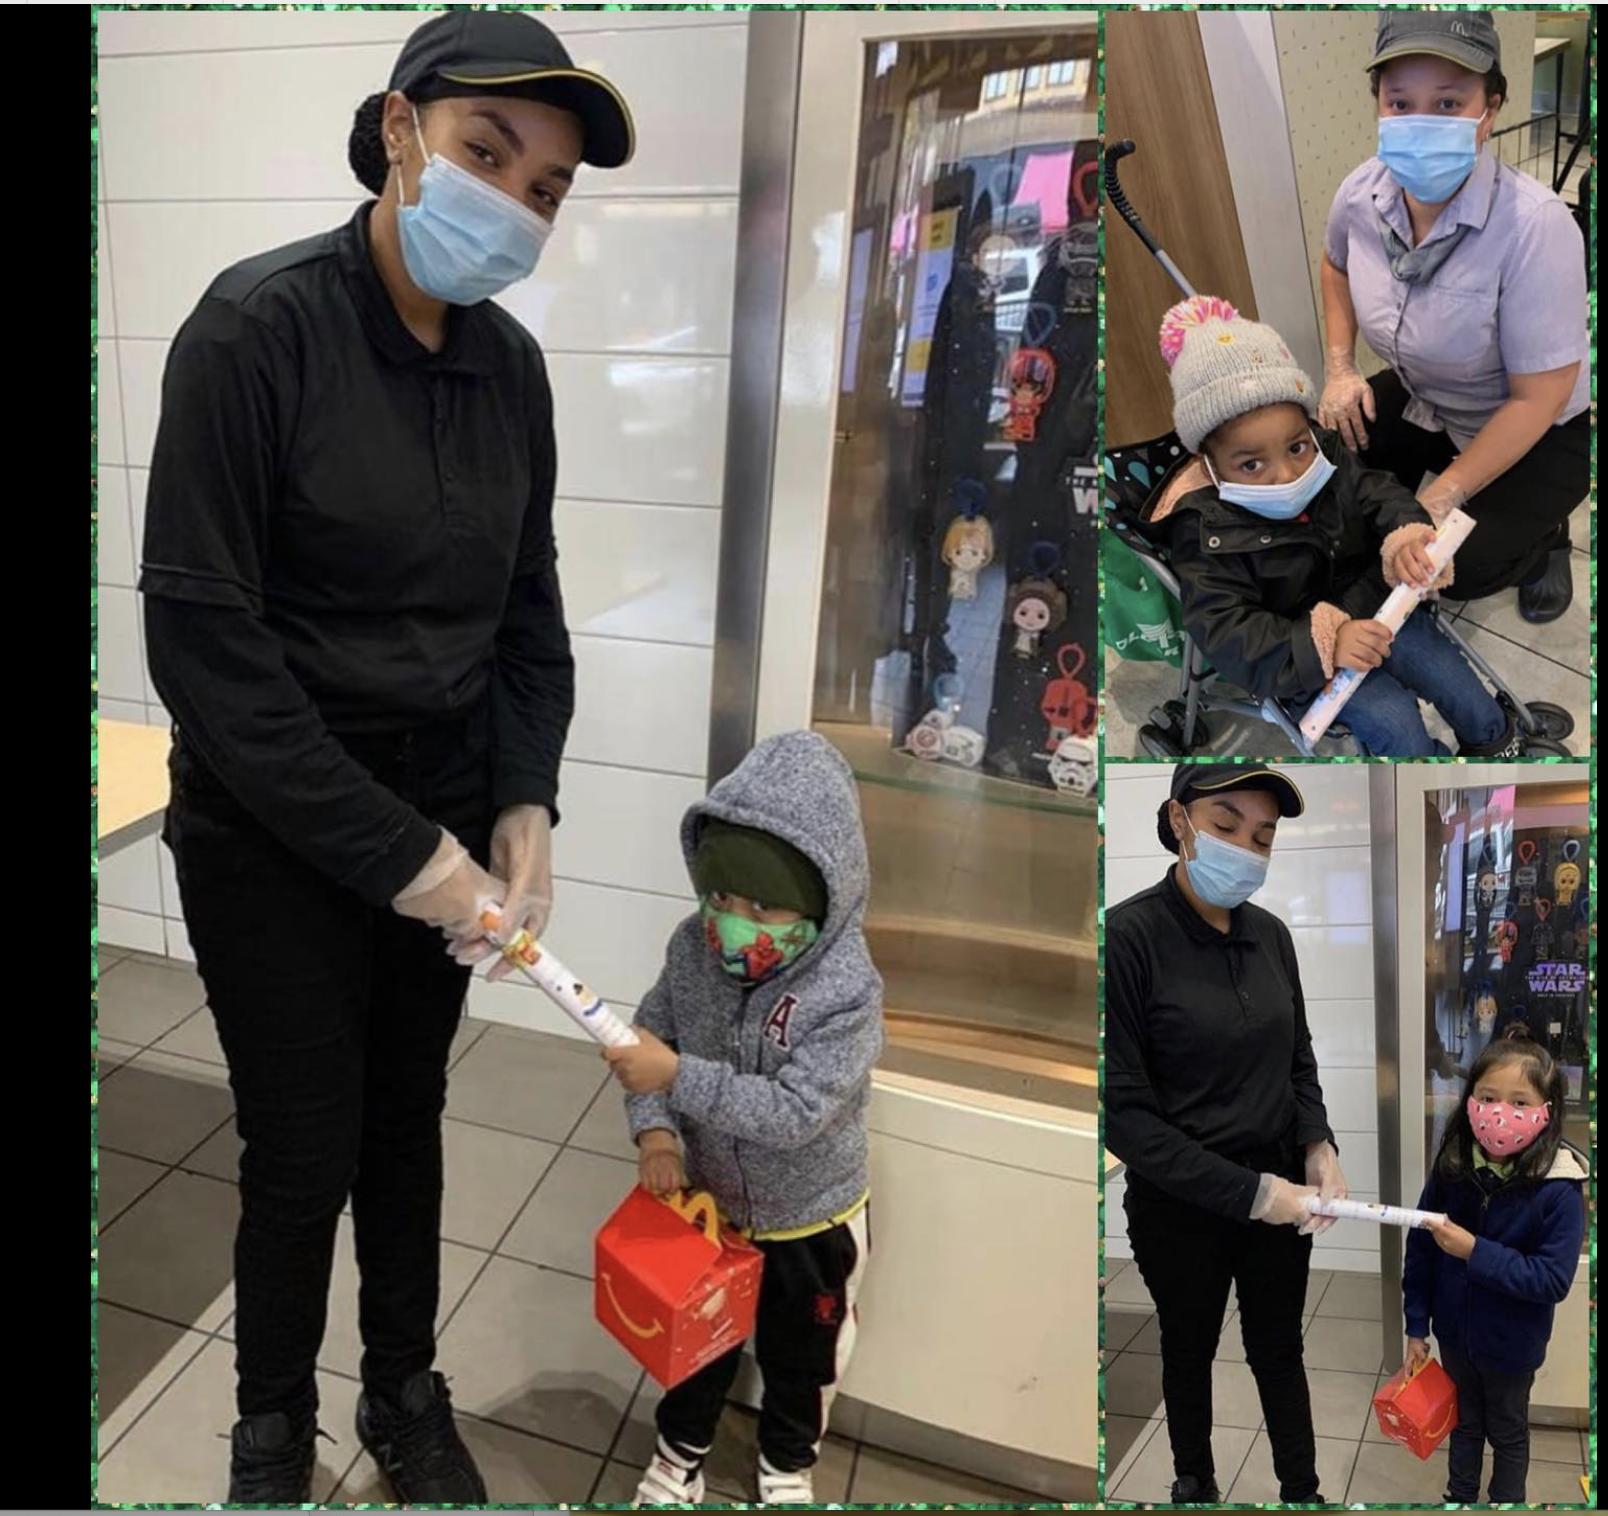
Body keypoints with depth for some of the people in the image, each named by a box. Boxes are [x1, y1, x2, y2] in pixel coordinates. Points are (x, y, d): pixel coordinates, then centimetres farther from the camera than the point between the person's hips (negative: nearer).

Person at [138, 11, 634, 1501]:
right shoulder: (258, 327, -14)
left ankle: (405, 1394, 42)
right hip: (275, 831, -4)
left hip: (443, 814, 5)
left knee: (407, 1122, 18)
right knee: (304, 1151, 7)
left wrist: (525, 807, -6)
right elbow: (198, 633, -18)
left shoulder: (510, 363, 1)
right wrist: (389, 850, -18)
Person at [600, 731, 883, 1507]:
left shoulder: (847, 990, -33)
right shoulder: (694, 945, -19)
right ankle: (681, 1447, 55)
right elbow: (651, 1033, -6)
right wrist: (655, 1131, -21)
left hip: (808, 1218, -3)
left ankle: (788, 1459, 54)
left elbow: (794, 1112, -35)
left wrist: (677, 1079, -39)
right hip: (708, 1196, 3)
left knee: (798, 1352, 25)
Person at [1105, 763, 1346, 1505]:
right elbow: (1121, 1111, -22)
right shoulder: (1127, 936, -22)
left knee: (1280, 1348, 20)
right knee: (1191, 1351, 19)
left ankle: (1302, 1490, 41)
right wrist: (1249, 1192, -21)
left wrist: (1320, 1148, -8)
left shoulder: (1271, 934, -3)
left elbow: (1299, 1062, 9)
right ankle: (1194, 1479, 44)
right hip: (1181, 1204, -4)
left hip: (1281, 1188, 4)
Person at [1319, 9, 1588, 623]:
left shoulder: (1536, 225, -34)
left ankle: (1545, 534, 18)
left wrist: (1443, 496, -25)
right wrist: (1339, 366, -2)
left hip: (1537, 432, -5)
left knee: (1461, 566, -15)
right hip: (1422, 399, 6)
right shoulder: (1362, 193, -17)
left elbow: (1539, 396, -28)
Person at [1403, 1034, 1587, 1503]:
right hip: (1454, 1331, 3)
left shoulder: (1558, 1189, -25)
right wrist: (1416, 1327, -2)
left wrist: (1475, 1252, -33)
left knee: (1508, 1433, 23)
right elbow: (1420, 1250, -7)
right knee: (1464, 1421, 26)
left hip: (1511, 1344, -3)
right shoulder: (1450, 1170, -16)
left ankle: (1506, 1501, 46)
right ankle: (1460, 1495, 47)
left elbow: (1553, 1279, -24)